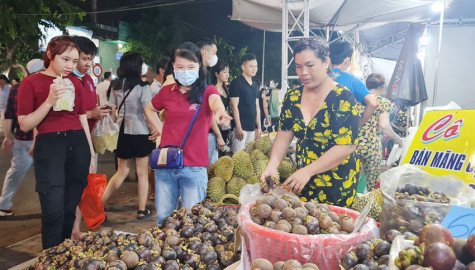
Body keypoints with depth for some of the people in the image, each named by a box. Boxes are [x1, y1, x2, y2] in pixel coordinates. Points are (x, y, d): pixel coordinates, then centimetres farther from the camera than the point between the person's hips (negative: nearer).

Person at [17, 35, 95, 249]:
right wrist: (49, 101, -18)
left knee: (69, 210, 10)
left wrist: (91, 152, 16)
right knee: (53, 212, -6)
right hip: (49, 147, -4)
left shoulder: (75, 83, 12)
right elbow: (24, 125, -6)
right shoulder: (31, 83, -2)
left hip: (78, 145, 4)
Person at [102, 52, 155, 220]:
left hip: (122, 132, 5)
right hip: (140, 132, -5)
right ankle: (142, 210, 15)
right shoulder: (142, 87, -12)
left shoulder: (115, 86, 5)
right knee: (142, 173, 8)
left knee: (122, 172, 17)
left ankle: (101, 204, 12)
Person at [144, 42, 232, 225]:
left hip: (194, 168, -3)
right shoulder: (167, 91, 6)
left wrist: (220, 111, -52)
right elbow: (149, 110, 25)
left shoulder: (207, 91, -3)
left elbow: (215, 101, -28)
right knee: (163, 217, 14)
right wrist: (160, 129, 8)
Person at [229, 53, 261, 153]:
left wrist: (259, 127, 14)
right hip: (241, 127, -7)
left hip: (252, 127, 7)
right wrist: (238, 128, -16)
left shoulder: (256, 84, 15)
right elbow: (234, 106, -12)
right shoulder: (237, 83, -7)